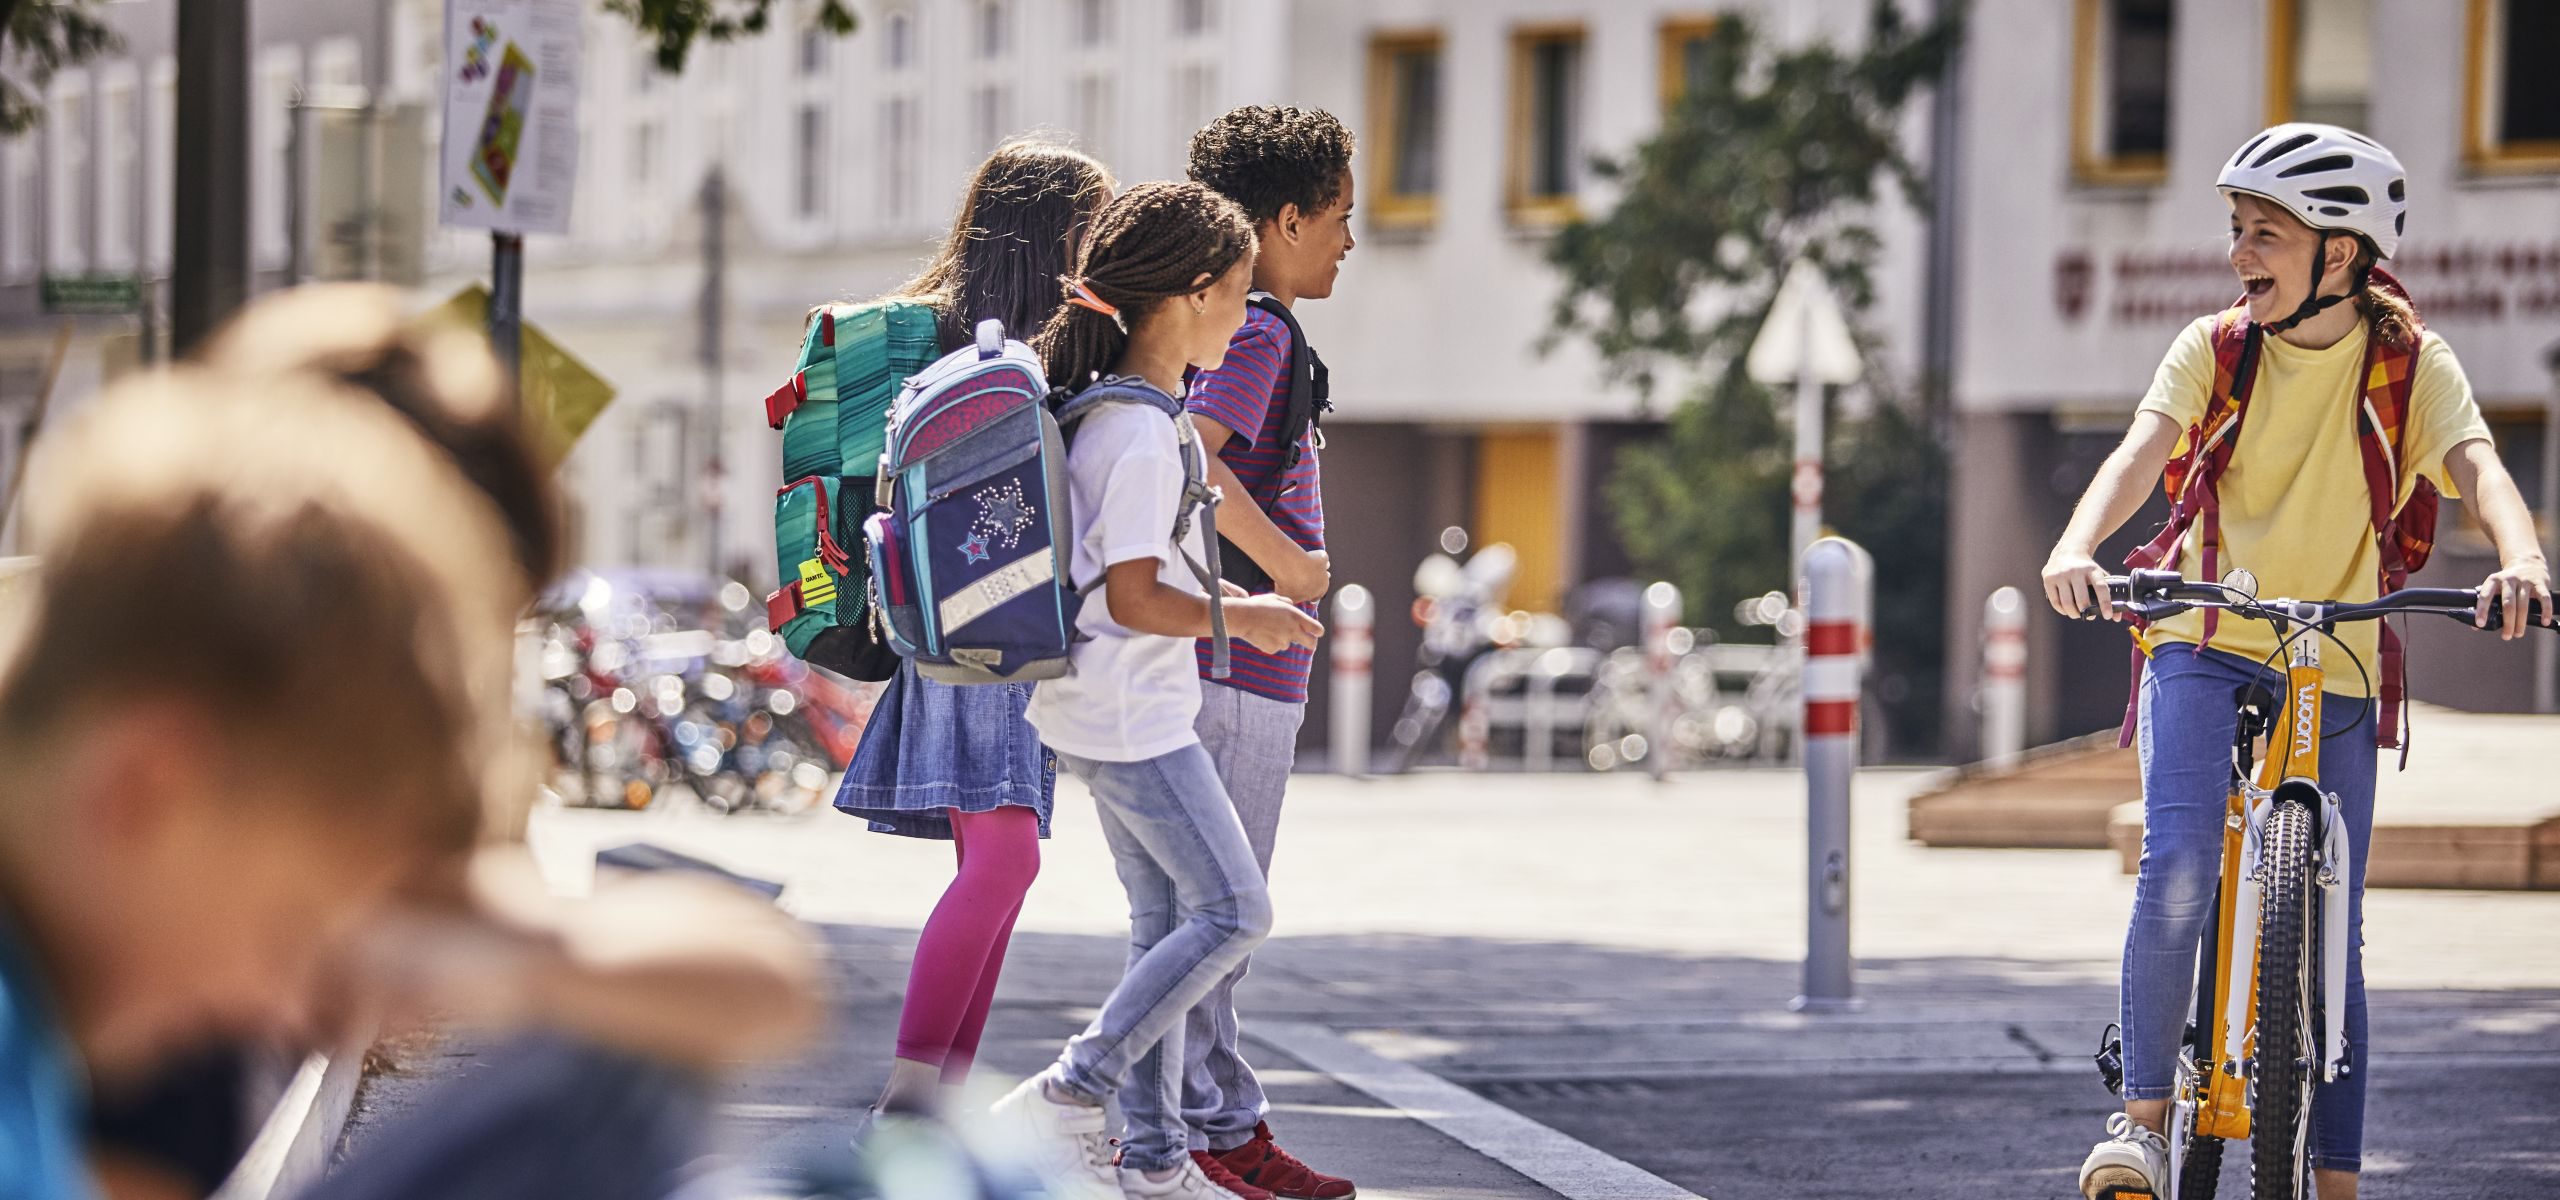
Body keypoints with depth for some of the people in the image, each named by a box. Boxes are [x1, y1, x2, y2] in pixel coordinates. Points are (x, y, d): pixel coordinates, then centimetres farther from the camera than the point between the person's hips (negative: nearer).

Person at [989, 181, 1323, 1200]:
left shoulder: (1105, 405, 10)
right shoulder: (1142, 435, -21)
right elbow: (1133, 598, -23)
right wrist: (1243, 620, -10)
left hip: (1109, 711, 10)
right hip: (1131, 714, -10)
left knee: (1168, 917, 12)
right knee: (1232, 911, -7)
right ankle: (1068, 1097, -6)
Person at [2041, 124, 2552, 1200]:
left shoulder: (2412, 364, -4)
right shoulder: (2213, 349, -3)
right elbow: (2142, 451, -19)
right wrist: (2077, 548, -40)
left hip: (2337, 677, 1)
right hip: (2204, 649, 0)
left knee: (2330, 936, 1)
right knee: (2178, 869, -22)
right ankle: (2143, 1112, -9)